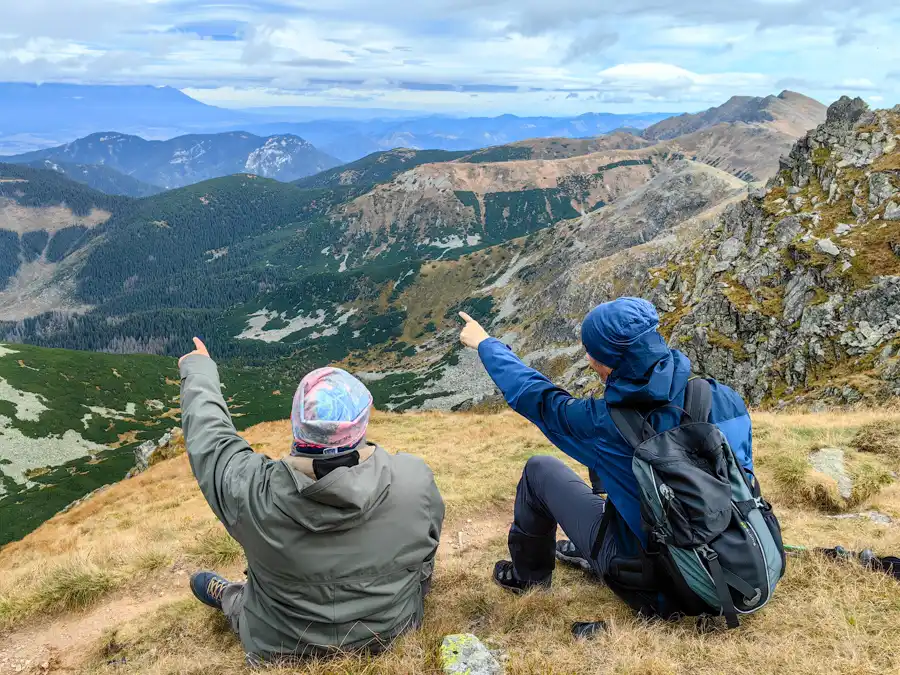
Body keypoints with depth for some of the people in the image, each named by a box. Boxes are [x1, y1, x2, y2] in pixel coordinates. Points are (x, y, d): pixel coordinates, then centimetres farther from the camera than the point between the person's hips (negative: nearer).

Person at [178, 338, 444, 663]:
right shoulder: (414, 478, -28)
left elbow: (208, 436, -11)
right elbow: (426, 552, -8)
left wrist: (198, 370, 8)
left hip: (284, 651, 0)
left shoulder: (252, 492, -31)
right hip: (392, 634, 1)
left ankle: (226, 597, 54)